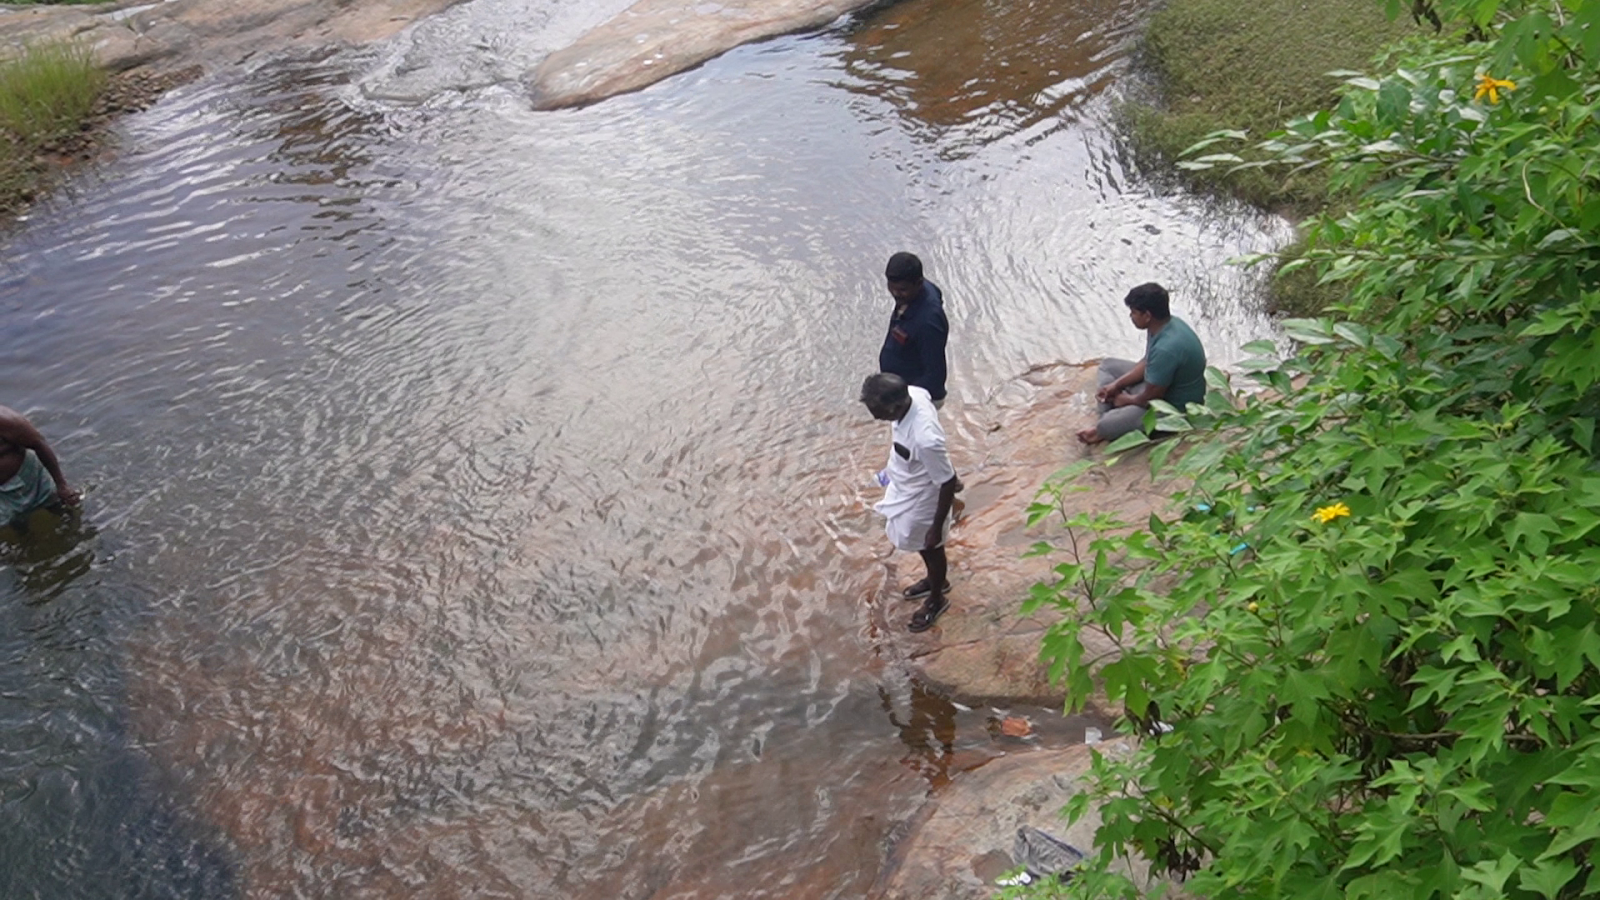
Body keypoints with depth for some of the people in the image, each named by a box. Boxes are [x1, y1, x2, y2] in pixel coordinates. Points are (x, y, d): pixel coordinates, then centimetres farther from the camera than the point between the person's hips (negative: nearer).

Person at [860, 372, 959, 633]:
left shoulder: (925, 440, -45)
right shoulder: (912, 394, -22)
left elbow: (948, 484, -30)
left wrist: (937, 528, -17)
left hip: (920, 502, -7)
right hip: (905, 487, 7)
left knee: (930, 548, 22)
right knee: (922, 546, 32)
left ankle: (937, 600, 51)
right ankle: (937, 580, 61)